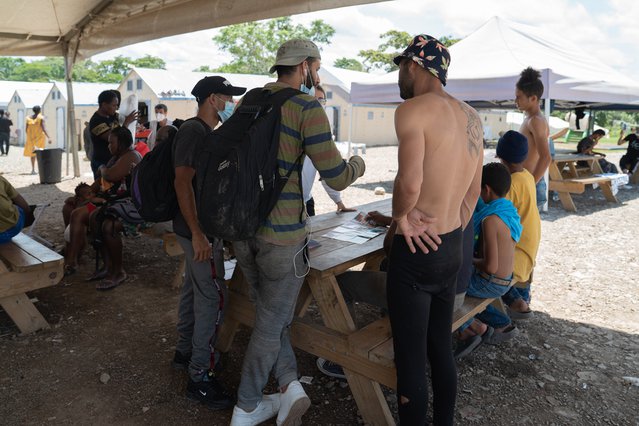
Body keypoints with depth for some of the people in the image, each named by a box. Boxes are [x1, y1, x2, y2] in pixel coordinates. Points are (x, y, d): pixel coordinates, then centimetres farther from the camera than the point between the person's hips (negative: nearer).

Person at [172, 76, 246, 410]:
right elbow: (182, 182, -24)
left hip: (202, 226, 10)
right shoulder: (194, 131, -17)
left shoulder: (202, 131, 14)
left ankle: (184, 352, 33)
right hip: (199, 230, -10)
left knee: (193, 289, 18)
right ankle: (200, 377, 4)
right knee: (212, 297, -6)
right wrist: (198, 234, -27)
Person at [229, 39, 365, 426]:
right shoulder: (307, 107, -13)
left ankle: (290, 385, 16)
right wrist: (358, 164, 8)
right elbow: (336, 177, -15)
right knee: (271, 325, 11)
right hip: (281, 234, -6)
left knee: (270, 316, 22)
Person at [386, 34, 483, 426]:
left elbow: (409, 183, -28)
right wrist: (450, 235, 19)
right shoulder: (470, 117, 10)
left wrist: (400, 215, -10)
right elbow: (473, 191, 14)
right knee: (441, 349, 20)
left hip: (417, 250, -8)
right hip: (452, 248, 8)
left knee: (411, 358, 5)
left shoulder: (413, 109, -15)